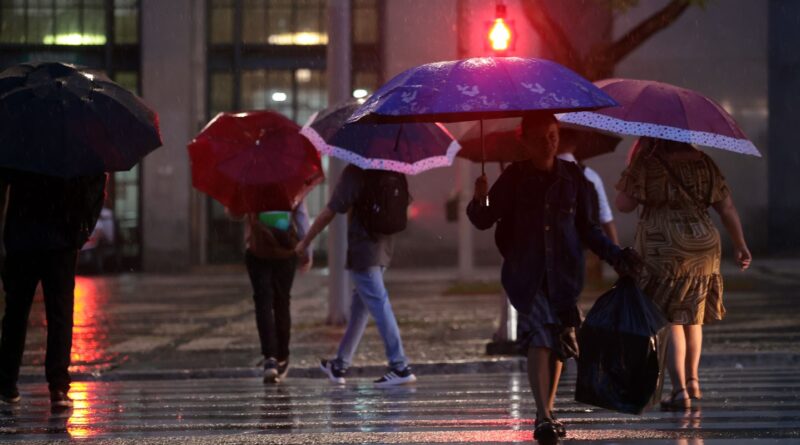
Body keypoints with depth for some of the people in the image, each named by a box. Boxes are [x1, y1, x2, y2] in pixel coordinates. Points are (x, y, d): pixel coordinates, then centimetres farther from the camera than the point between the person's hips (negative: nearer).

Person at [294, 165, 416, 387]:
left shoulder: (354, 172, -15)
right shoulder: (393, 170, 4)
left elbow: (329, 212, -13)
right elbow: (404, 205, 11)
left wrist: (305, 242, -3)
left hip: (362, 249, -7)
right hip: (384, 246, 7)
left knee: (379, 306, -7)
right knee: (360, 306, 15)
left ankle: (400, 367, -11)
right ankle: (340, 365, 25)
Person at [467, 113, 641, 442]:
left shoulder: (572, 178, 4)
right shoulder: (514, 178, 0)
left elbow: (587, 228, 12)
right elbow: (484, 221, -1)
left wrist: (615, 255, 2)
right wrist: (480, 201, -22)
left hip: (563, 273, 3)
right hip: (526, 273, -2)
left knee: (559, 341, 5)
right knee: (539, 336, -16)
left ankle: (548, 414, 20)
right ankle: (543, 418, -19)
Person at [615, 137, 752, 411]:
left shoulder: (646, 165, -6)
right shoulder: (703, 163, 6)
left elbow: (624, 204, -6)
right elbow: (727, 208, 6)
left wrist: (633, 169, 6)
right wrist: (740, 245, 16)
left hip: (662, 252, -4)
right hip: (704, 251, 4)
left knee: (670, 320, -1)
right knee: (693, 317, 21)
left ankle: (680, 389, -10)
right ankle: (692, 381, 31)